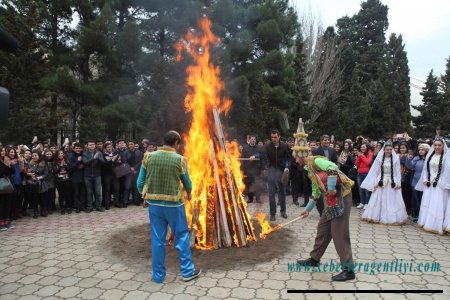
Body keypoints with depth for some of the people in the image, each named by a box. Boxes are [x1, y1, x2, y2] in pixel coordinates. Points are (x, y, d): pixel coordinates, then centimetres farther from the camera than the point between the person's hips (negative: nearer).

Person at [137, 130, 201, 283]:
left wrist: (145, 197, 18)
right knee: (182, 237, 12)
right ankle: (187, 271, 22)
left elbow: (140, 182, 2)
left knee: (157, 239, 12)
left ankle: (158, 275, 22)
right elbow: (187, 182, 4)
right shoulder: (179, 159, -9)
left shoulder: (149, 157, -1)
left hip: (154, 204, 3)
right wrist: (189, 193, 25)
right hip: (174, 204, -3)